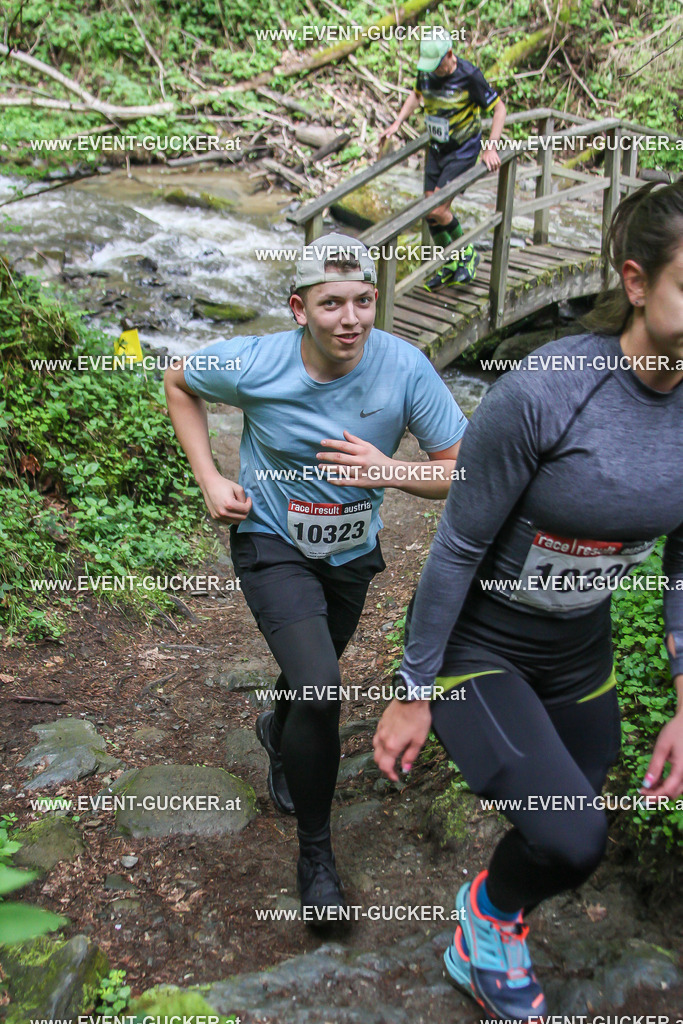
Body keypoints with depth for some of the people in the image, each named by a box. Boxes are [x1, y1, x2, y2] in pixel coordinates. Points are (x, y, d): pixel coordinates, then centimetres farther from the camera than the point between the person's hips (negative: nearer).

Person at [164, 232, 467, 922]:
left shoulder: (404, 367, -22)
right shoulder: (253, 365, -22)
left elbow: (463, 471, -15)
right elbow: (179, 383, -1)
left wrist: (387, 470, -32)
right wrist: (209, 481, -9)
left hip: (351, 552, 3)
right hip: (273, 544, -3)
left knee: (313, 677, 24)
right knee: (320, 688, -21)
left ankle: (278, 734, 63)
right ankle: (314, 849, 3)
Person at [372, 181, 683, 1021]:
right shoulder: (541, 395, -28)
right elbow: (456, 550, -18)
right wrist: (414, 695, -10)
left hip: (578, 653, 6)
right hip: (475, 646, -5)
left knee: (562, 843, 18)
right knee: (572, 840, -19)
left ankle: (484, 952, 51)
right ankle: (489, 909, 18)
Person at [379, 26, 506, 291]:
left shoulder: (469, 76, -22)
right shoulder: (426, 72, -6)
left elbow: (499, 108, -14)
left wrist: (490, 148, -23)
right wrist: (397, 123, 4)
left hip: (463, 151, -6)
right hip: (436, 148, 6)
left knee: (437, 210, -15)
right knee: (429, 212, 6)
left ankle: (467, 254, 10)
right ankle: (448, 265, 26)